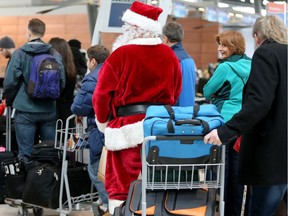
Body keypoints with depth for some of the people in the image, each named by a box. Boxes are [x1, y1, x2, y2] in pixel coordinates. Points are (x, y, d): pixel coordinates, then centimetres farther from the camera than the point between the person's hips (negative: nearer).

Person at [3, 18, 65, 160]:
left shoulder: (20, 53, -7)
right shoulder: (55, 54, 1)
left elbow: (10, 81, -7)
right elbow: (62, 82, 2)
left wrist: (8, 100, 11)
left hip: (25, 111, -3)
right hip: (49, 110, 3)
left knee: (25, 154, 1)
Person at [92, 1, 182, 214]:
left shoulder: (121, 54, -10)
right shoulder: (170, 55, 4)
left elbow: (102, 94, -6)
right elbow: (176, 93, 13)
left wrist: (104, 122, 10)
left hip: (128, 129, -5)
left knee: (121, 188, 0)